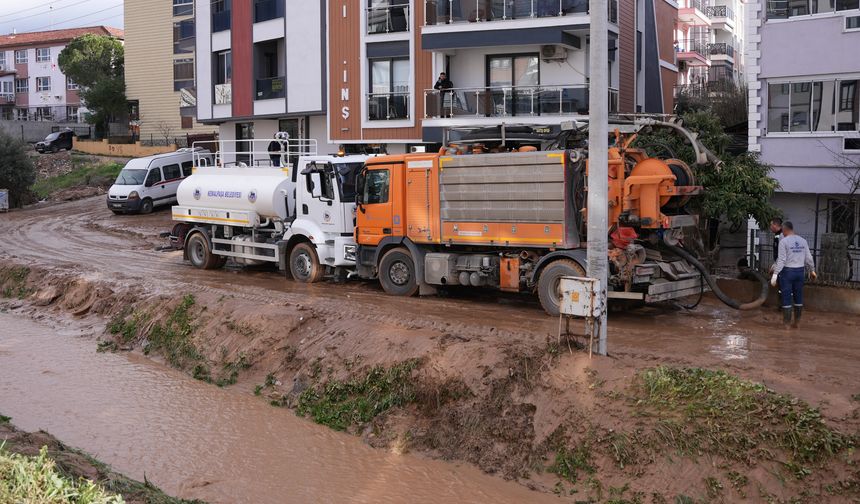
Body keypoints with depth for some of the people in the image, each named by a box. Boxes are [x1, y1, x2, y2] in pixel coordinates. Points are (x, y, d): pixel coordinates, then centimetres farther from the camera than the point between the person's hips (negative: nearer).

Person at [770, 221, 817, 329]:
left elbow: (781, 260, -18)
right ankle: (797, 322, 19)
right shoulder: (802, 241, 5)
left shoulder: (784, 241, -12)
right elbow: (809, 258, 8)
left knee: (786, 297, 0)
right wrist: (812, 270, 23)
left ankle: (786, 323, 3)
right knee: (798, 297, 14)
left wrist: (775, 274, -18)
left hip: (787, 271, -5)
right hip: (800, 271, 5)